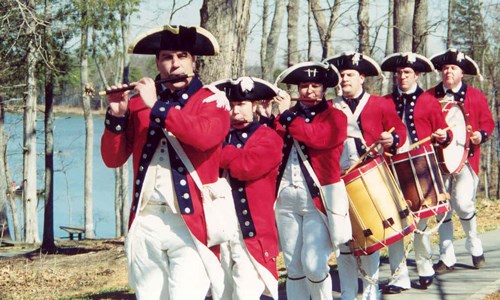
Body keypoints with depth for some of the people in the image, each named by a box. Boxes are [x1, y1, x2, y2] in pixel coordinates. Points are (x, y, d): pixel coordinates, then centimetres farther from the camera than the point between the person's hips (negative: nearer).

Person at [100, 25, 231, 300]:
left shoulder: (212, 100, 1)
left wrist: (157, 106, -18)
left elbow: (205, 137, -21)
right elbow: (113, 159, 8)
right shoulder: (138, 102, 11)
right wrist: (117, 115, -8)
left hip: (190, 222, -4)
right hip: (145, 222, 4)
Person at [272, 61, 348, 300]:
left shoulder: (335, 117, 3)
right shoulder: (287, 115, 15)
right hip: (286, 197, 4)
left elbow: (317, 137, -17)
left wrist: (287, 115, -9)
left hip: (319, 198, -4)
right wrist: (277, 117, -12)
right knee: (293, 265, 6)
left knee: (313, 264, -12)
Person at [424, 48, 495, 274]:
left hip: (467, 158, -2)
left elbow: (488, 122, 9)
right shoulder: (429, 96, 7)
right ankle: (447, 258, 12)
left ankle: (474, 245, 12)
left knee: (463, 203, -14)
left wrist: (481, 135, -12)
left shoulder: (476, 96, 6)